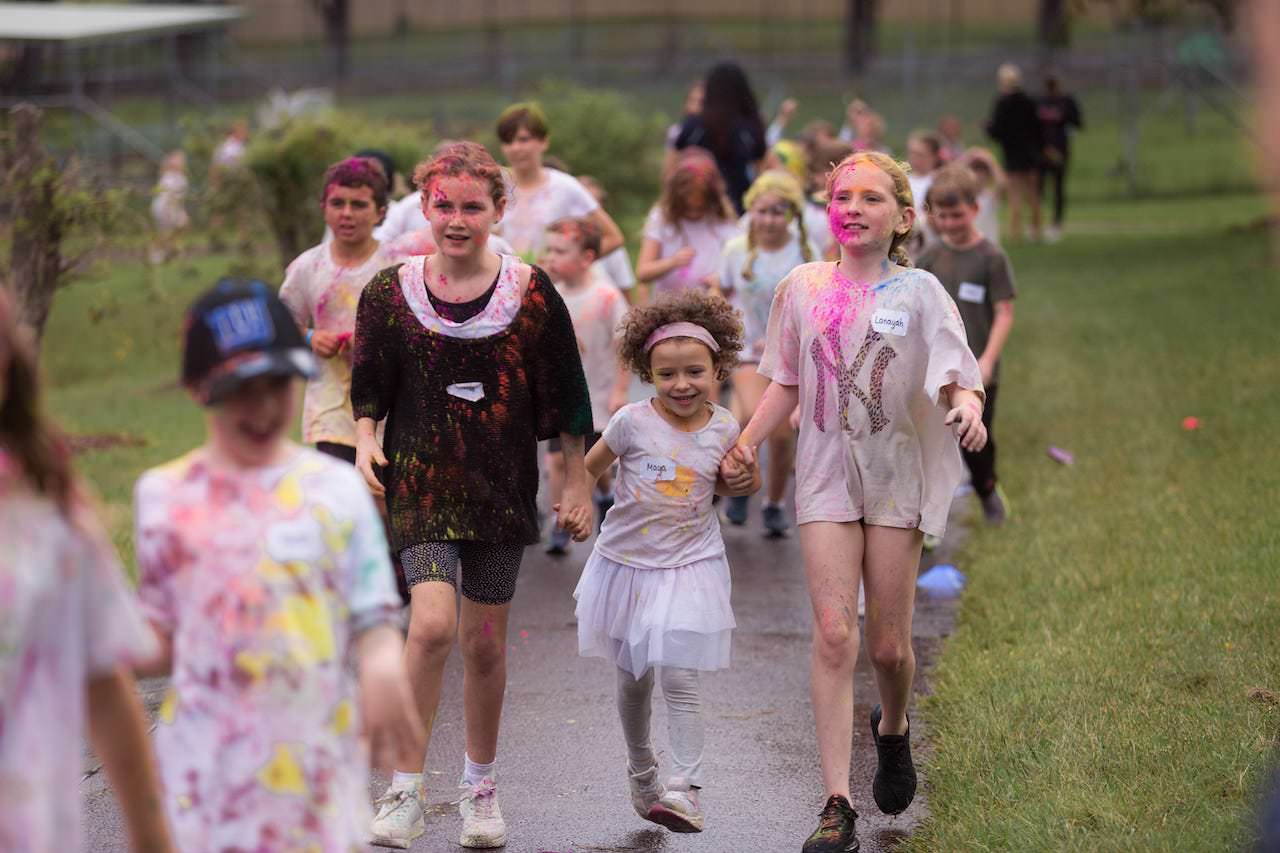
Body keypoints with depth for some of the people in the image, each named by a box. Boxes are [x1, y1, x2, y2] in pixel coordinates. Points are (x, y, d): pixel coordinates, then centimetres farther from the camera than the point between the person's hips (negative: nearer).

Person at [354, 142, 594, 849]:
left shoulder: (530, 292, -2)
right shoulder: (392, 291, -1)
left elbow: (565, 397, 5)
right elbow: (369, 386, 10)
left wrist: (577, 484, 6)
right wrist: (365, 439, -8)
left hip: (501, 486, 1)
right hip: (422, 480, -1)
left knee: (485, 642, 8)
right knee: (432, 624, -19)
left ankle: (480, 783, 30)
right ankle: (405, 791, -9)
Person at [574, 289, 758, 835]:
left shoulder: (724, 430, -5)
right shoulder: (633, 422, -12)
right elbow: (590, 467, 4)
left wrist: (742, 484, -2)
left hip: (689, 569, -1)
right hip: (626, 563, 1)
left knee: (679, 678, -11)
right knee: (632, 679, 15)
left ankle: (685, 787, -9)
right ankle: (640, 772, 35)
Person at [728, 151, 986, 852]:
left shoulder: (919, 291, 0)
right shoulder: (802, 288, 6)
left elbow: (958, 376, -8)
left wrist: (968, 407, -31)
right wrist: (746, 441, 1)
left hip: (897, 477, 0)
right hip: (826, 477, 1)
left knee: (889, 645, 5)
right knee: (834, 633, -12)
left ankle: (892, 729, 41)